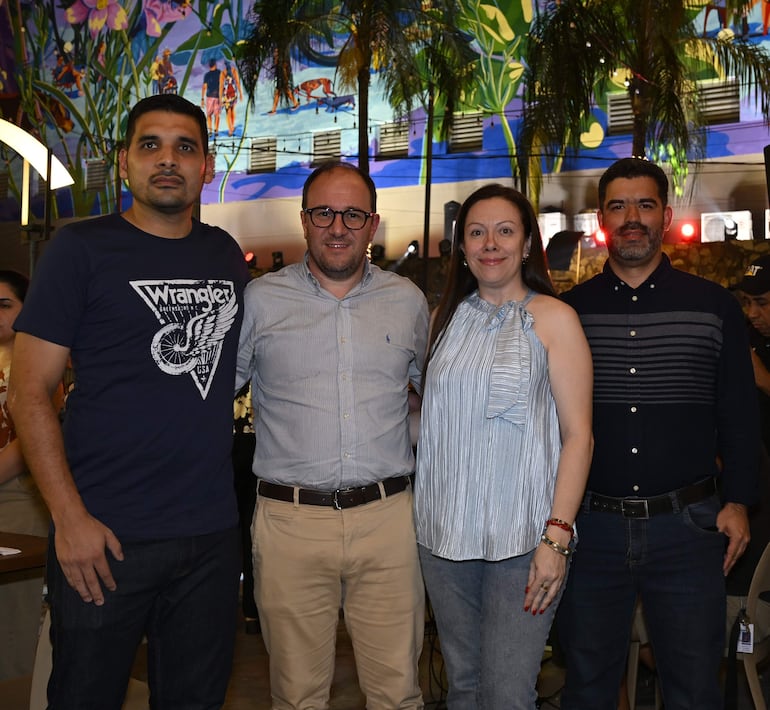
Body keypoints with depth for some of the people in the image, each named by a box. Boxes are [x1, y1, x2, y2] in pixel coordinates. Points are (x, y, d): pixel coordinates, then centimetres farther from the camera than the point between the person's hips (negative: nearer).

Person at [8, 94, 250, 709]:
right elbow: (29, 392, -7)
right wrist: (70, 518, -14)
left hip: (213, 534, 5)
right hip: (106, 539, -4)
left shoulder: (227, 255, 9)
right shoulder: (82, 249, -5)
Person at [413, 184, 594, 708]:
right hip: (446, 532, 4)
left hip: (522, 537, -4)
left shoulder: (554, 318, -3)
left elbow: (578, 434, -6)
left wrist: (557, 535, -14)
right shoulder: (449, 317, 11)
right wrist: (423, 513, 6)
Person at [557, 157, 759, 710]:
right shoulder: (569, 310, 3)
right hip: (591, 525, 1)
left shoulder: (714, 306, 2)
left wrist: (738, 500, 0)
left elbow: (739, 413, 6)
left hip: (689, 524, 0)